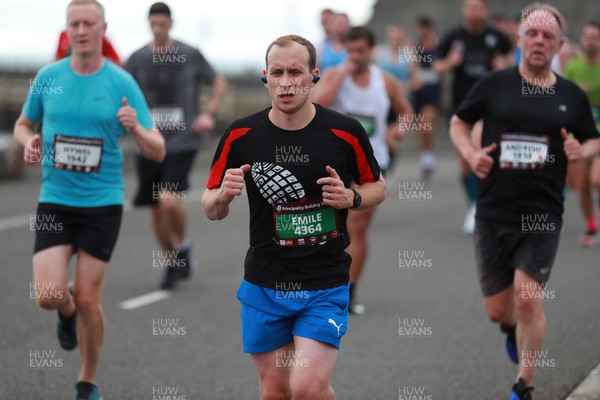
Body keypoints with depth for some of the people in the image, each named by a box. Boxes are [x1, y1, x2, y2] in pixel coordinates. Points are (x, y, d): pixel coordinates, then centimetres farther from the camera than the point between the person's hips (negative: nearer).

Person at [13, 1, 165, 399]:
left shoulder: (122, 83, -4)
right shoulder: (48, 77, 2)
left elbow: (158, 152, -4)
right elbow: (23, 124, 18)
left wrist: (136, 128, -25)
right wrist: (29, 141, -5)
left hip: (102, 204, -1)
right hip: (55, 201, 2)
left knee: (87, 298, 0)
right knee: (49, 295, -11)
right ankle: (68, 313, 28)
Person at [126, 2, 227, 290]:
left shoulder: (190, 55, -1)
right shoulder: (138, 59, 3)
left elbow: (218, 83, 11)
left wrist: (208, 113, -2)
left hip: (183, 140, -3)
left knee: (169, 200, -22)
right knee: (157, 210, 7)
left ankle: (183, 245, 7)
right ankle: (172, 265, 27)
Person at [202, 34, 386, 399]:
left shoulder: (346, 132, -7)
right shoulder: (240, 136, -4)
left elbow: (377, 187, 9)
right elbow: (212, 210, 5)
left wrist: (351, 198, -13)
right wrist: (223, 195, -18)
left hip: (326, 284, -2)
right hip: (264, 284, 2)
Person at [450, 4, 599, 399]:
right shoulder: (494, 85, 0)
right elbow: (458, 122, 12)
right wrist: (471, 154, -7)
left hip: (543, 216, -1)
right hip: (494, 213, 1)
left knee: (528, 299, -14)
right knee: (497, 309, 7)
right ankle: (513, 327, 46)